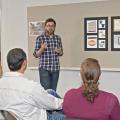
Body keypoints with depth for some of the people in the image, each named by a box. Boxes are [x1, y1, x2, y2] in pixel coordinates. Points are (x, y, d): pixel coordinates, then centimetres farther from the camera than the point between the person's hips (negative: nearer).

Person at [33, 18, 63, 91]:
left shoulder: (58, 38, 10)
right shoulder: (40, 38, -2)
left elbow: (61, 53, 18)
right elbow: (36, 55, -2)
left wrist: (59, 51, -5)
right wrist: (42, 48, -19)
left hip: (56, 68, 4)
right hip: (44, 68, -4)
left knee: (53, 90, 6)